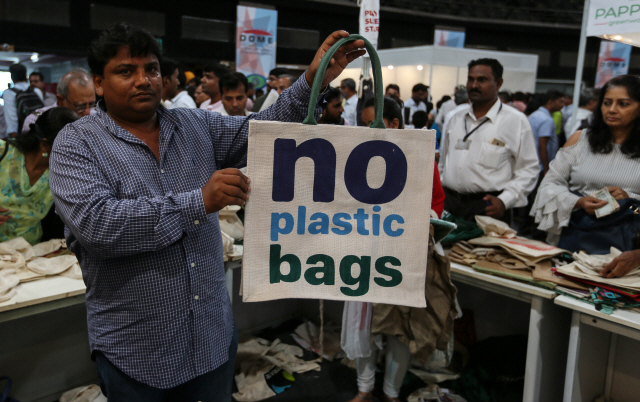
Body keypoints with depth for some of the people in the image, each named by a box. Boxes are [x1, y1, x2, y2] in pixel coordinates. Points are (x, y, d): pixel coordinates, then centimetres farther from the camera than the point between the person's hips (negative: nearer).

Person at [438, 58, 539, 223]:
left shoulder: (516, 121, 0)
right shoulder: (456, 118, 14)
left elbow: (529, 169, -2)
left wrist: (504, 201, -14)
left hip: (488, 208, -3)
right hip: (448, 203, 4)